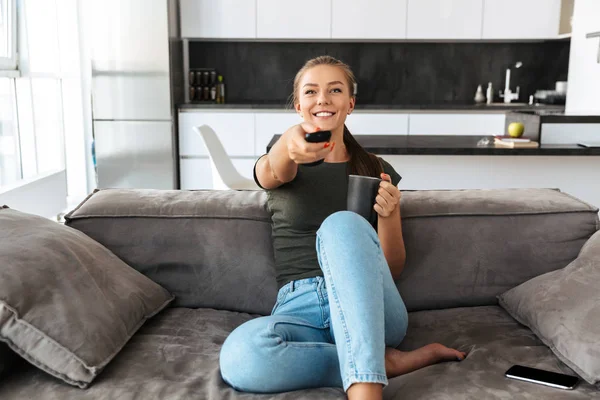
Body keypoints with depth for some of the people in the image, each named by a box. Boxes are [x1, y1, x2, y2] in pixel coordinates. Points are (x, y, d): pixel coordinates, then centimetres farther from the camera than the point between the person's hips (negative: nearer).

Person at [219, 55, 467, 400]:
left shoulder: (377, 170, 13)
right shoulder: (276, 166, 12)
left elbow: (393, 270, 9)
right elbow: (274, 172, -18)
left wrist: (389, 214, -11)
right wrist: (289, 148, -42)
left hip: (369, 310, 0)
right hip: (300, 308, 1)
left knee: (342, 223, -33)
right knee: (238, 356, -35)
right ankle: (387, 363, -20)